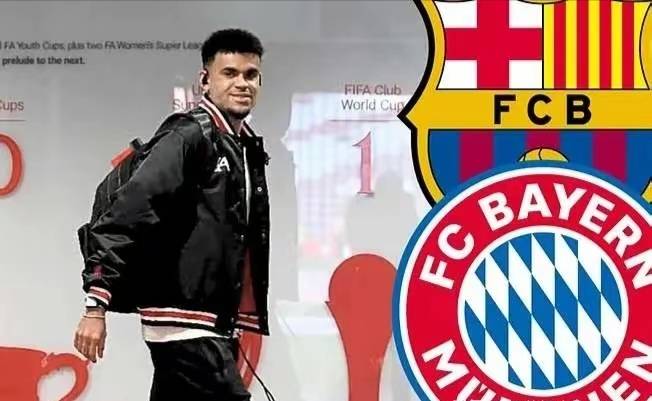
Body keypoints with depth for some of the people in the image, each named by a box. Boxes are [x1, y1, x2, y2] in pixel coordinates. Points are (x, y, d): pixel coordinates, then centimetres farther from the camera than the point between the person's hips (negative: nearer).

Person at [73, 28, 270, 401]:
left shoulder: (251, 149, 14)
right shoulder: (190, 136, -13)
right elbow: (126, 213, -20)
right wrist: (97, 304, -25)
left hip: (217, 323, 8)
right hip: (184, 320, -8)